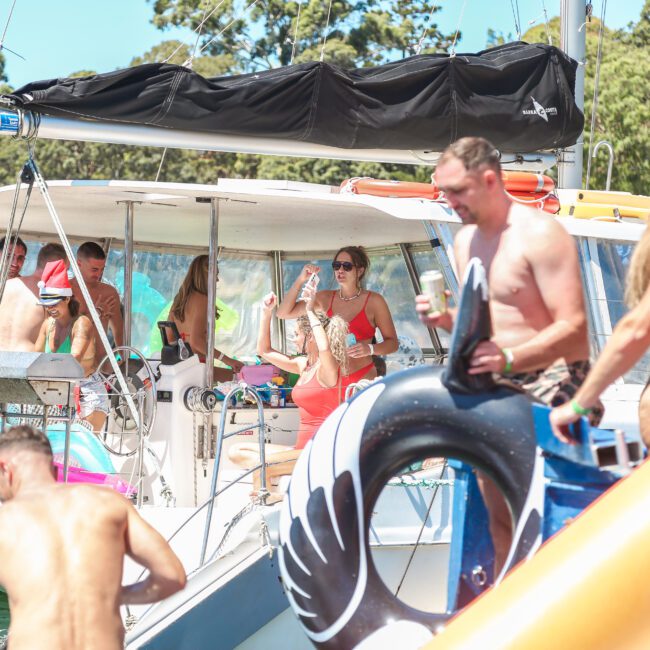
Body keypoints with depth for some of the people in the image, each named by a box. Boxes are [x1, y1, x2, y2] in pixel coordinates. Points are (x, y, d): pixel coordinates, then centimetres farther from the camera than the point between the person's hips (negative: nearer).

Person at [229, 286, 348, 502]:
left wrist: (311, 311, -25)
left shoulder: (327, 368, -12)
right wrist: (266, 314, 14)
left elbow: (324, 348, -38)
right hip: (302, 450, 10)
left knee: (260, 469, -31)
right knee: (236, 452, 8)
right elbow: (264, 351, 24)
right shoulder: (304, 365, 13)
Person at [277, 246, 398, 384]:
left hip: (363, 377, -3)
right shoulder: (325, 298, 8)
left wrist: (370, 349, -20)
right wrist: (300, 280, -4)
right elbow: (283, 313, 6)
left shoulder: (374, 300, -3)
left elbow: (392, 343, 0)